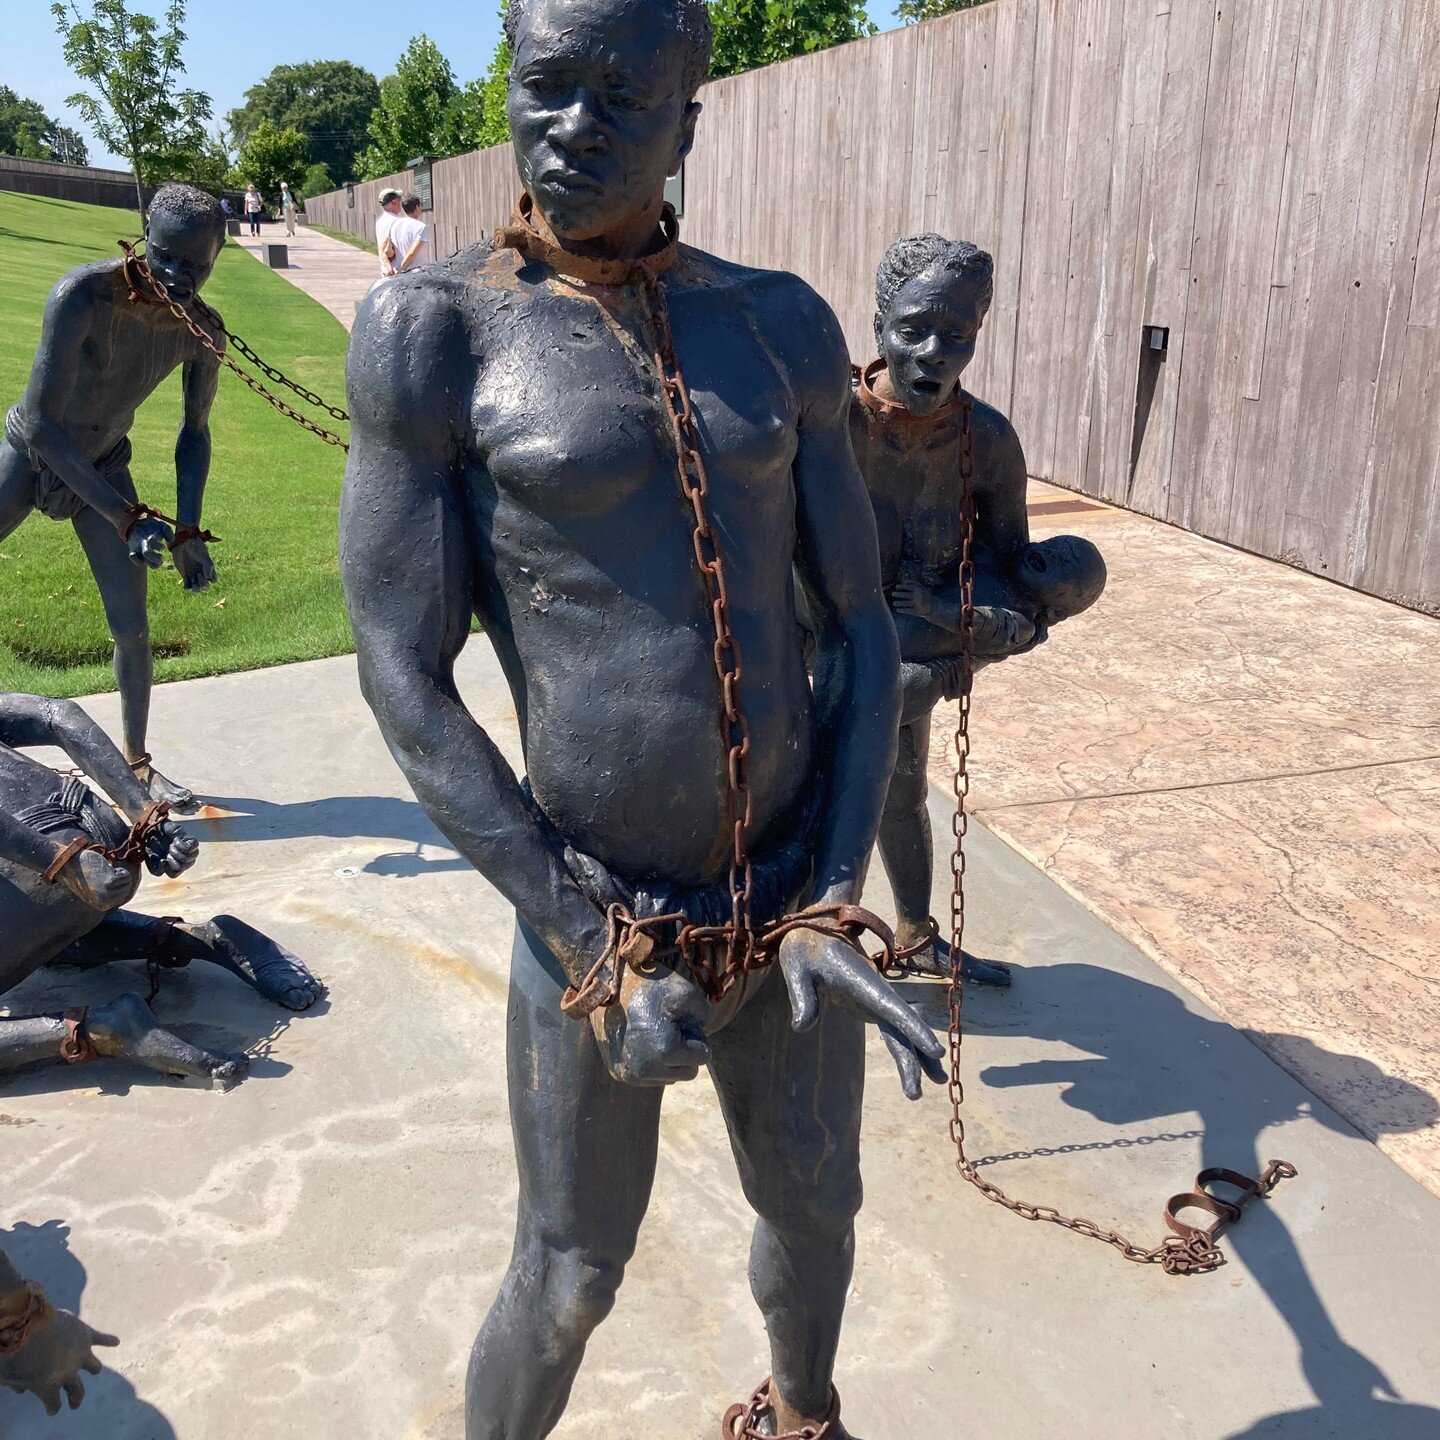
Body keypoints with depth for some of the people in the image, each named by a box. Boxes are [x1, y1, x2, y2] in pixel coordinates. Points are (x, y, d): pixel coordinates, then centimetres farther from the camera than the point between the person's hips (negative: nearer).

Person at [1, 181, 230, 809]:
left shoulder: (203, 331, -18)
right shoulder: (82, 297, -32)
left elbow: (194, 430, -4)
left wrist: (188, 532, -14)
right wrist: (127, 518, -38)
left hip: (103, 469, 3)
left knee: (132, 628, 1)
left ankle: (136, 763, 17)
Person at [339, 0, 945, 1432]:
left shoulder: (780, 327, 0)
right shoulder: (434, 331, -10)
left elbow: (860, 622, 1)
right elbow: (404, 682, -13)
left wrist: (832, 908, -8)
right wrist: (597, 957, -15)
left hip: (792, 896, 4)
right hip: (593, 919, -4)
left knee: (814, 1210, 25)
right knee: (566, 1285, 14)